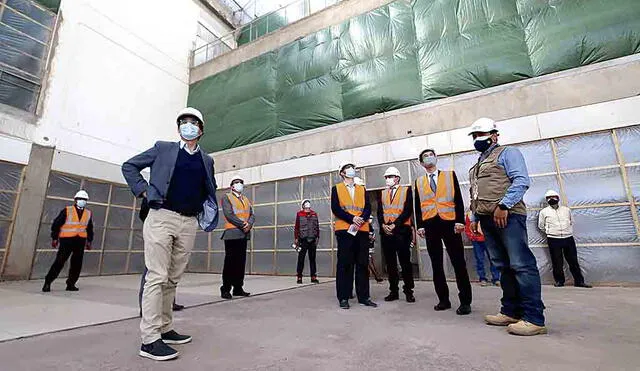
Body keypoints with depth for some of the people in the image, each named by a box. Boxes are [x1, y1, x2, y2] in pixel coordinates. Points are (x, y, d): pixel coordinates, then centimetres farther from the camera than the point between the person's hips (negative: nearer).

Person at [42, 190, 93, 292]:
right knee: (59, 262, -6)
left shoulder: (88, 213, 11)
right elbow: (56, 224, 0)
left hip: (80, 241, 4)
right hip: (66, 240, -4)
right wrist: (54, 238, -3)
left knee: (77, 264, 6)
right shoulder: (67, 211, -1)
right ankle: (47, 283, 8)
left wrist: (89, 241, 18)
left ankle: (71, 284, 16)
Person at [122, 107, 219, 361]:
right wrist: (145, 191, -1)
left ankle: (165, 329, 23)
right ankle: (150, 339, 2)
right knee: (157, 277, -5)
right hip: (162, 218, -3)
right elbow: (129, 166, 11)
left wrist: (209, 214, 10)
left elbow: (209, 190, 26)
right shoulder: (163, 148, 8)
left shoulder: (207, 160, 16)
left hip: (189, 223, 4)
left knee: (173, 279, 11)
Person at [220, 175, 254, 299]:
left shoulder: (246, 200, 22)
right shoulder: (226, 197, 4)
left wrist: (249, 225, -9)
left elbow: (252, 215, 11)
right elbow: (229, 214, -10)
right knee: (230, 262, -4)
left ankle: (238, 288, 15)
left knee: (241, 261, 7)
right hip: (232, 234, -6)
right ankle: (225, 289, 3)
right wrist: (242, 224, -15)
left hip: (244, 234, 6)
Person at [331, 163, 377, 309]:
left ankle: (363, 296, 14)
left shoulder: (362, 189, 19)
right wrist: (352, 219, -15)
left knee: (363, 264, 5)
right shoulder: (336, 188, 10)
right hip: (344, 229, -3)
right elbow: (336, 209, -3)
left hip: (362, 230, 4)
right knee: (344, 264, -2)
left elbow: (368, 208, 8)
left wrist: (361, 220, -11)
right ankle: (343, 297, 6)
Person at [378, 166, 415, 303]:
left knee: (405, 262, 1)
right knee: (390, 263, 8)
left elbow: (408, 210, -7)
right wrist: (383, 225, -8)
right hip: (386, 231, 4)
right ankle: (393, 291, 17)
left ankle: (408, 291, 13)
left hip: (401, 231, -4)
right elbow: (379, 211, 10)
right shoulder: (383, 193, 17)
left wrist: (395, 224, -14)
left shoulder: (406, 190, 3)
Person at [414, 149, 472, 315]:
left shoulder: (450, 175, 10)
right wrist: (420, 226, 2)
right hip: (430, 225, 2)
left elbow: (458, 199, 2)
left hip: (449, 222, -2)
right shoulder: (419, 182, 14)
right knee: (436, 264, 6)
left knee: (458, 263, -1)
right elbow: (418, 206, 11)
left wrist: (460, 220, -7)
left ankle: (465, 301, 9)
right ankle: (444, 299, 16)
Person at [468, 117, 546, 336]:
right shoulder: (478, 165, 26)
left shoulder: (507, 153, 4)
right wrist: (475, 218, 19)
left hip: (506, 215, -8)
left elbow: (521, 180, -10)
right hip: (487, 219, 8)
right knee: (503, 267, 10)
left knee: (521, 265, -7)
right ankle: (511, 311, 16)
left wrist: (503, 205, -20)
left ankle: (534, 319, -3)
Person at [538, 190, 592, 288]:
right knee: (557, 262, 1)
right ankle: (559, 281, 11)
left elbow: (572, 222, 22)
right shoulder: (544, 212, 3)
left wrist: (569, 231, 14)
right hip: (553, 240, -2)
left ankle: (579, 281, 14)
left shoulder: (566, 209, 11)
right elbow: (541, 226, 11)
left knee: (573, 261, 5)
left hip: (568, 238, 2)